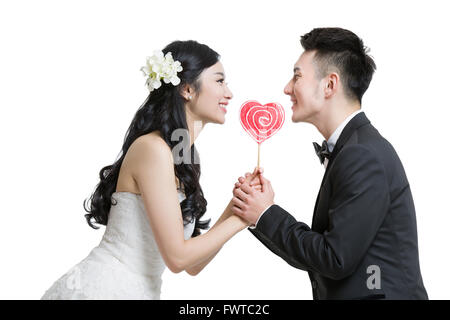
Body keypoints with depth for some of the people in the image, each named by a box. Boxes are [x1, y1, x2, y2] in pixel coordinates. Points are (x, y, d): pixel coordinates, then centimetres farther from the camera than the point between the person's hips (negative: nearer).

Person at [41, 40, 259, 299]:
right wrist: (240, 219, -9)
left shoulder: (182, 161, 8)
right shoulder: (153, 149, -17)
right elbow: (177, 257, -19)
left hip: (138, 292, 8)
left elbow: (193, 266, 8)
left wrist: (234, 207, -1)